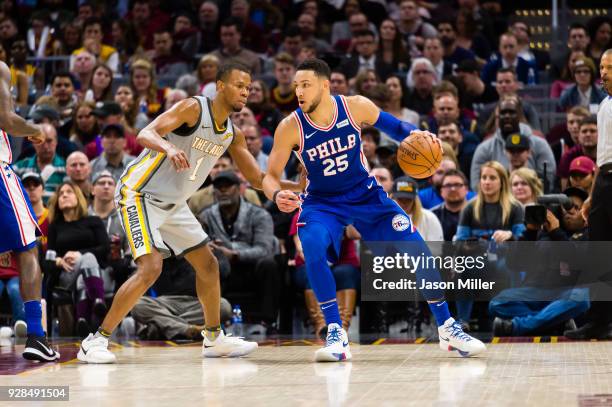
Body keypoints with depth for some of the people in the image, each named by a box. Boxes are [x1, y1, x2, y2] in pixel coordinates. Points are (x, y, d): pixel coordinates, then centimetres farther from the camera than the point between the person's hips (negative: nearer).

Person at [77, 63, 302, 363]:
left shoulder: (233, 134, 5)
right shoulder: (193, 108, -18)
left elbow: (256, 179, 13)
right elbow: (145, 135, -29)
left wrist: (296, 186, 0)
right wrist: (169, 147, -50)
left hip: (172, 203, 9)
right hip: (140, 195, -9)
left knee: (208, 266, 13)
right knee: (150, 268, -22)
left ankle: (214, 339, 30)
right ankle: (95, 341, -16)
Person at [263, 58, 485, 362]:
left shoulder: (356, 107, -15)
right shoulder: (290, 127, -18)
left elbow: (390, 125, 4)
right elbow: (270, 176, -12)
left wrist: (414, 134, -16)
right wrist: (277, 195, -34)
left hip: (365, 194, 2)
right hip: (322, 203, -2)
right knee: (313, 248, -33)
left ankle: (447, 328, 8)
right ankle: (336, 333, -21)